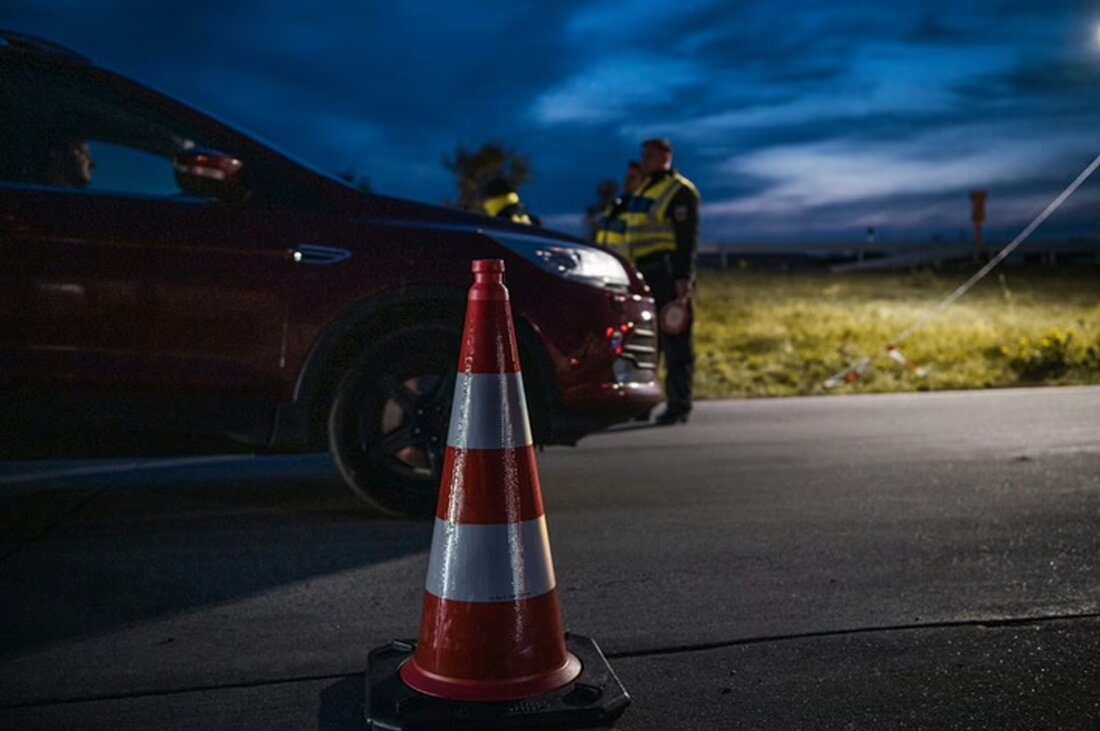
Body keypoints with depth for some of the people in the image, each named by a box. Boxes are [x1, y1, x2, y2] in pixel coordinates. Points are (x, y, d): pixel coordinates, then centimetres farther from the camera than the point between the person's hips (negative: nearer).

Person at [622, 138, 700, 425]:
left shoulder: (680, 191, -7)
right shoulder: (644, 189, 21)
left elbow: (687, 238, -14)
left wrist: (683, 279, -21)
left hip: (668, 274, -9)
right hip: (644, 274, 9)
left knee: (675, 342, -6)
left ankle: (679, 405, -3)